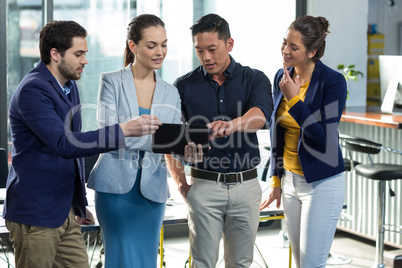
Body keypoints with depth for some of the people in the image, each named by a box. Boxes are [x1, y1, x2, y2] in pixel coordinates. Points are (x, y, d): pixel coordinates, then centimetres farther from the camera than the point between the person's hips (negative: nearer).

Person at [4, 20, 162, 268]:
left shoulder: (69, 86, 14)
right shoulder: (32, 90, -17)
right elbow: (63, 143, -28)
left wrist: (79, 202, 23)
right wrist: (124, 130, -32)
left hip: (66, 211, 9)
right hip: (35, 214, -9)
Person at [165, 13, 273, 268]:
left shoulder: (255, 79, 1)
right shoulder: (184, 86, 3)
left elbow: (260, 115, -21)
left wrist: (232, 125, -43)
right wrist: (181, 183, -2)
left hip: (246, 185, 1)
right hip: (204, 186, 0)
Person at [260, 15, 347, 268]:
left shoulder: (332, 81, -16)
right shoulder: (282, 77, 3)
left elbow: (324, 139, -22)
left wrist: (294, 99, -23)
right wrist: (276, 179, 15)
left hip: (322, 183, -6)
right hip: (290, 180, 7)